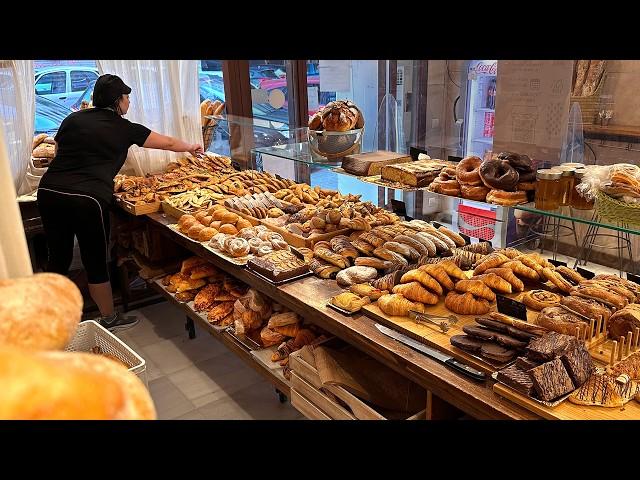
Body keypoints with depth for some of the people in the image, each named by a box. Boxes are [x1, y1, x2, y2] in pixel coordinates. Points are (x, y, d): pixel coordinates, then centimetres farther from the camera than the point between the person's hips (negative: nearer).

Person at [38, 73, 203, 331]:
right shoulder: (124, 128, 5)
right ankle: (109, 320, 25)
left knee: (58, 257, 17)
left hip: (49, 192, 5)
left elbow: (58, 153, 23)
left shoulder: (73, 119, 14)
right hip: (88, 199, -5)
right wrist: (191, 148, 34)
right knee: (96, 262, 8)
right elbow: (168, 143, 17)